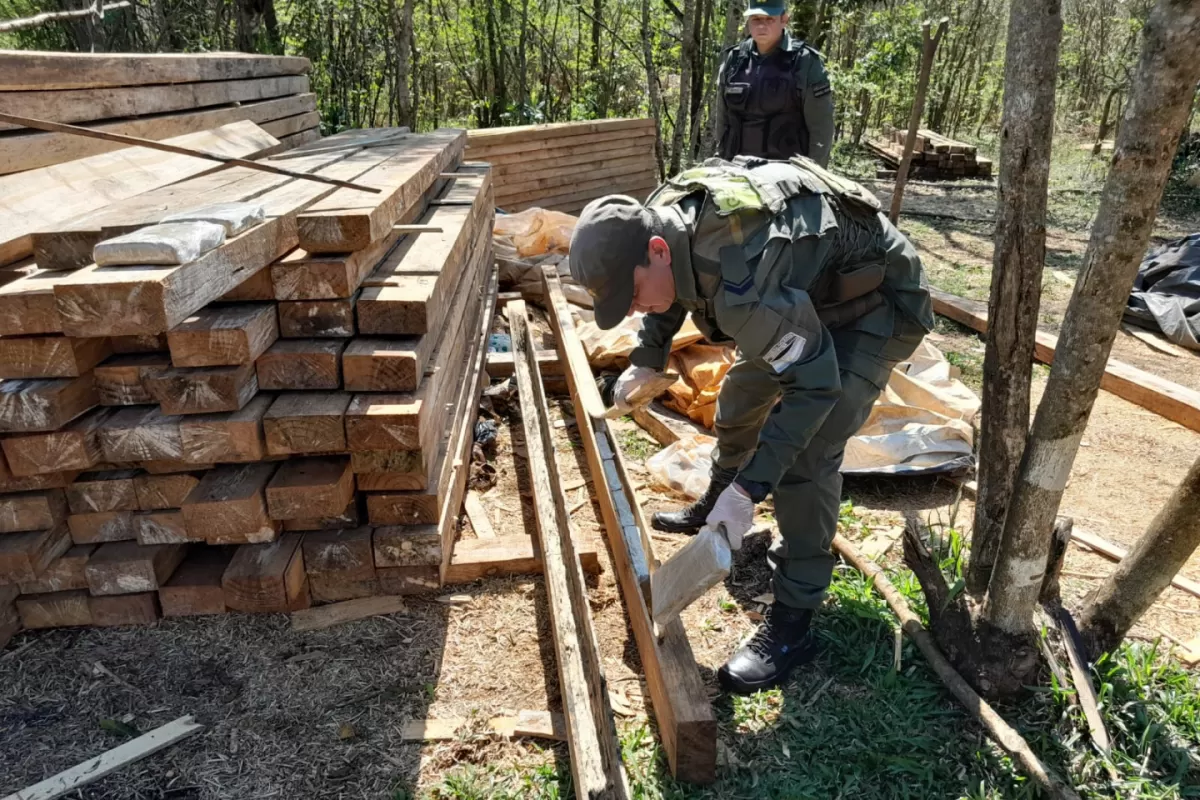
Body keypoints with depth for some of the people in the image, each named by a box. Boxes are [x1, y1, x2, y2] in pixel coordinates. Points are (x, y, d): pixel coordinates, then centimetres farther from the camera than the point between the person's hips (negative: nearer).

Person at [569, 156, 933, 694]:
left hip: (874, 304, -9)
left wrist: (750, 488, -33)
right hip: (809, 295, 9)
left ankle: (792, 624, -7)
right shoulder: (662, 216, -14)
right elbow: (674, 290, 10)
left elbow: (815, 381, -34)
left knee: (806, 452, -20)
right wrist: (646, 360, 7)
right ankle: (716, 506, 45)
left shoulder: (741, 278, -41)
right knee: (742, 394, 20)